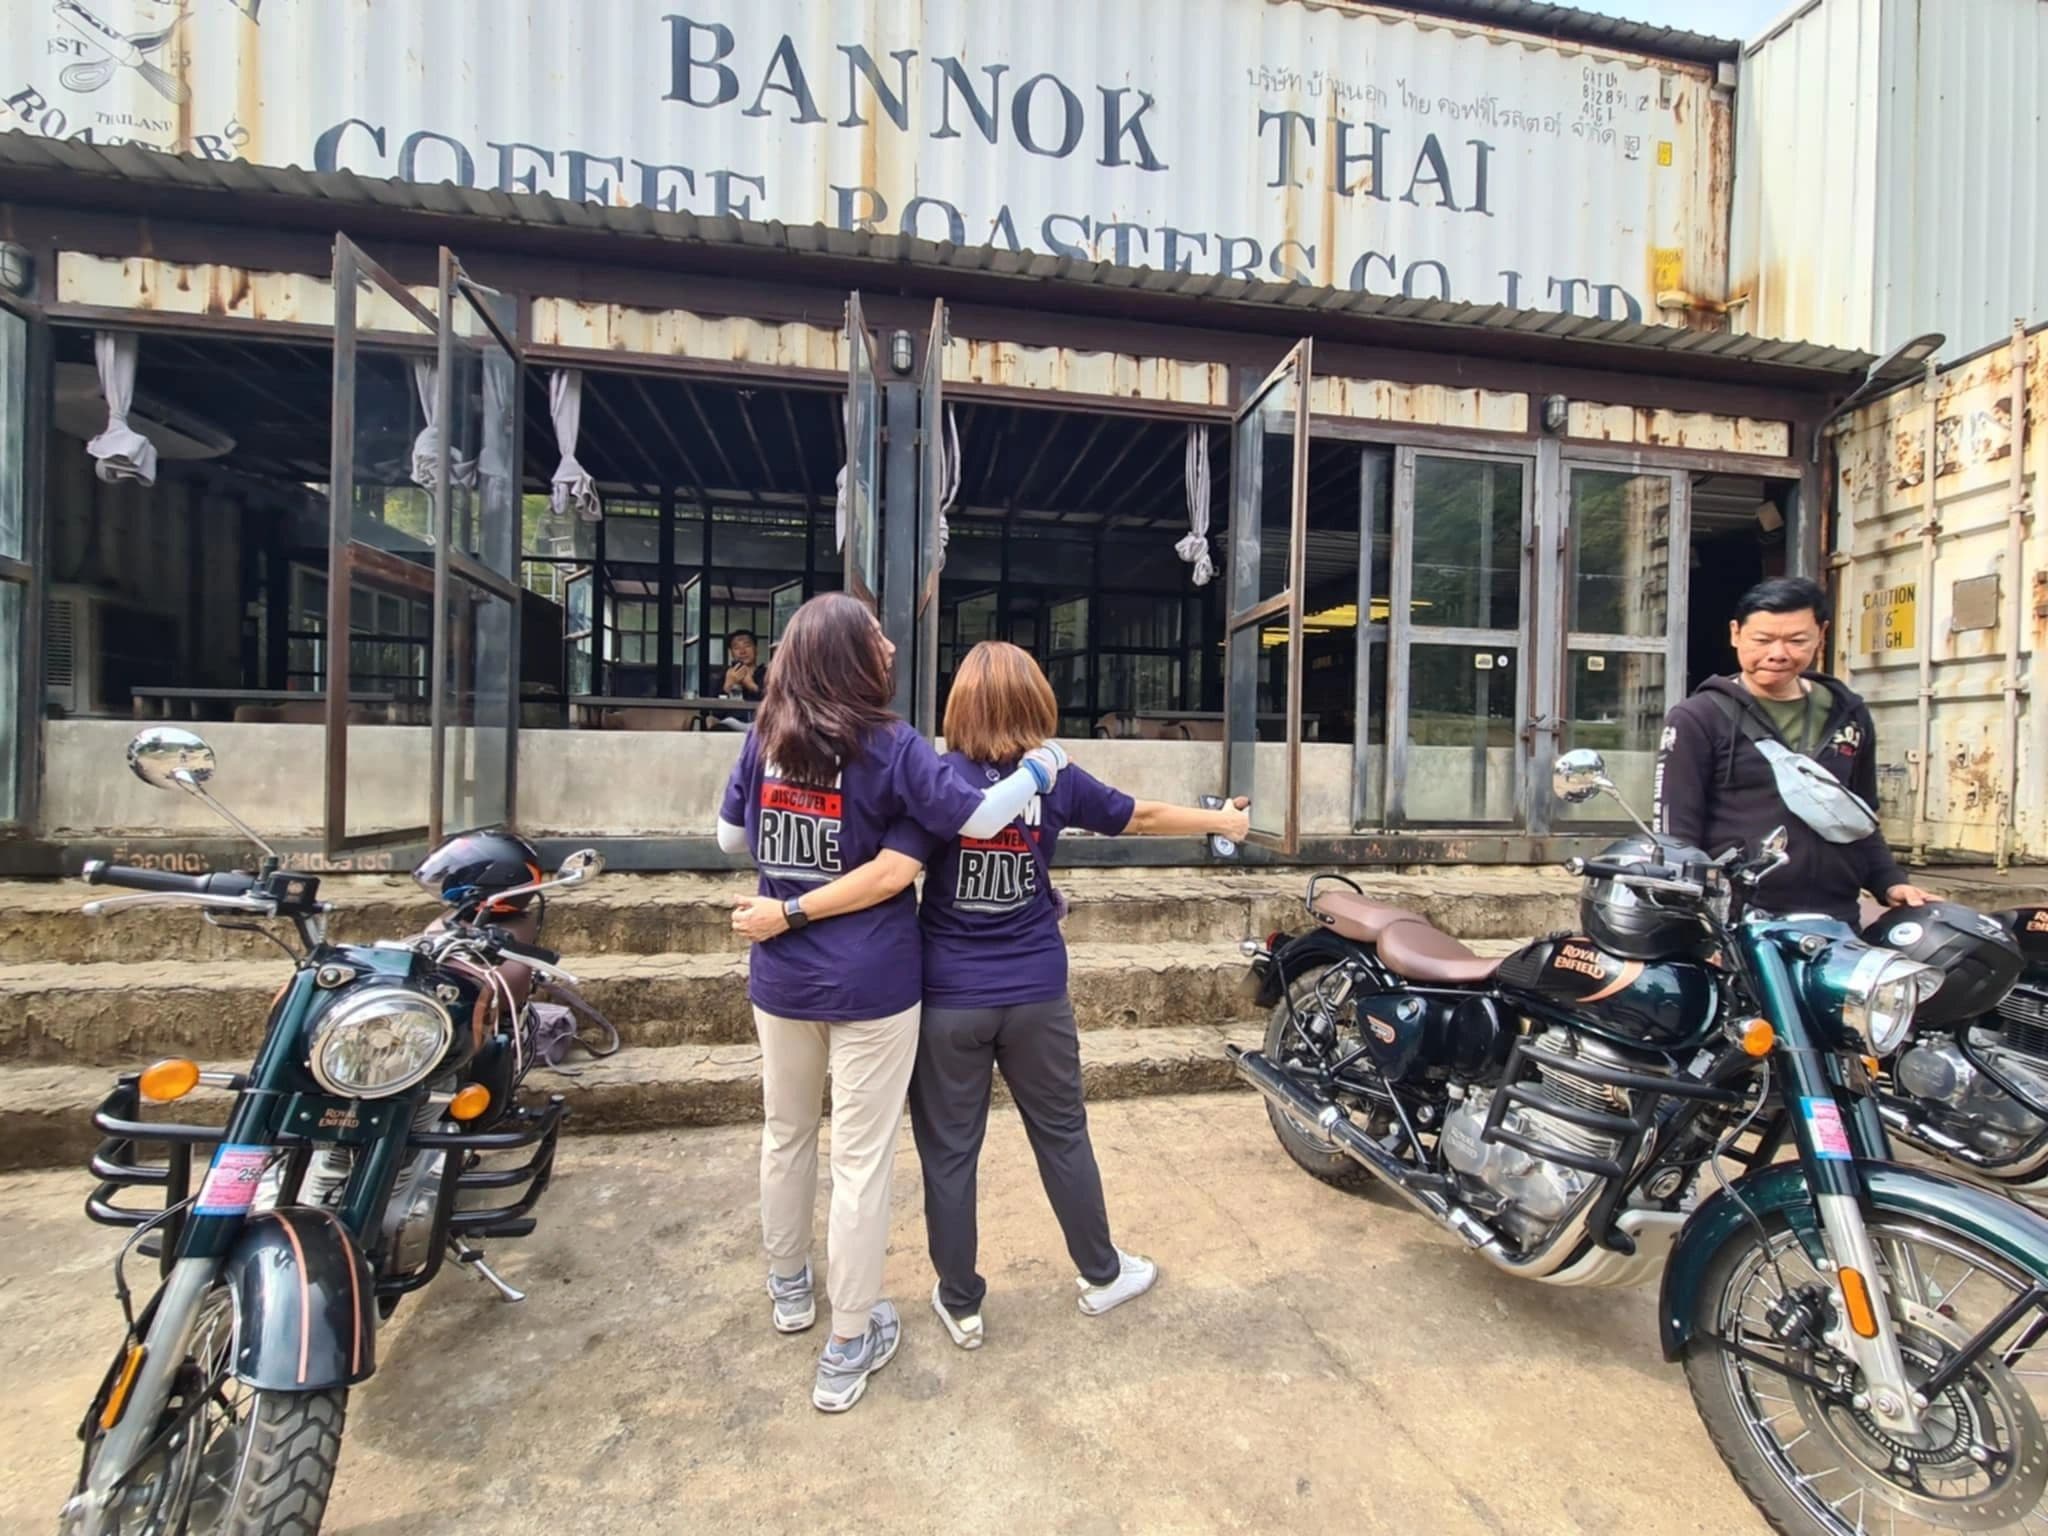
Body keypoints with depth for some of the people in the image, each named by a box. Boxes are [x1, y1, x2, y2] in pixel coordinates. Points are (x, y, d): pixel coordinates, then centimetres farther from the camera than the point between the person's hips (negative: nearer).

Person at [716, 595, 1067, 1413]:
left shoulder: (763, 738, -1)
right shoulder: (891, 747, -15)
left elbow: (731, 838, 7)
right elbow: (978, 818, -18)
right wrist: (1042, 764, -2)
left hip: (781, 978, 5)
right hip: (870, 984, -5)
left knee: (785, 1133, 23)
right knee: (861, 1157, 8)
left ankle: (789, 1288, 45)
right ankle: (849, 1345, 23)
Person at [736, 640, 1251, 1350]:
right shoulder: (1054, 779, -5)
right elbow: (1143, 817, 7)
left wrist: (788, 913, -20)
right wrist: (1224, 821, 23)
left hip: (949, 1000, -2)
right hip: (1036, 997, 2)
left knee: (949, 1152, 14)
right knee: (1063, 1136, 20)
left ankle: (961, 1306, 31)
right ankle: (1101, 1274, 39)